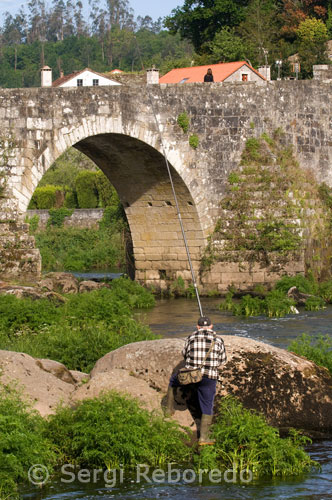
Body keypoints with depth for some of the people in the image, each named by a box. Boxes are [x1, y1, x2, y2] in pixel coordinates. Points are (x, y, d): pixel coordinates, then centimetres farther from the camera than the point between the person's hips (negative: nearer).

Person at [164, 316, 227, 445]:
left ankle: (169, 409, 33)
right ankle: (203, 437, 9)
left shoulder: (191, 338, 2)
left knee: (173, 380, 31)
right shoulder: (218, 340, 1)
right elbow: (222, 360, 12)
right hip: (209, 378, -1)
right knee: (207, 407, 10)